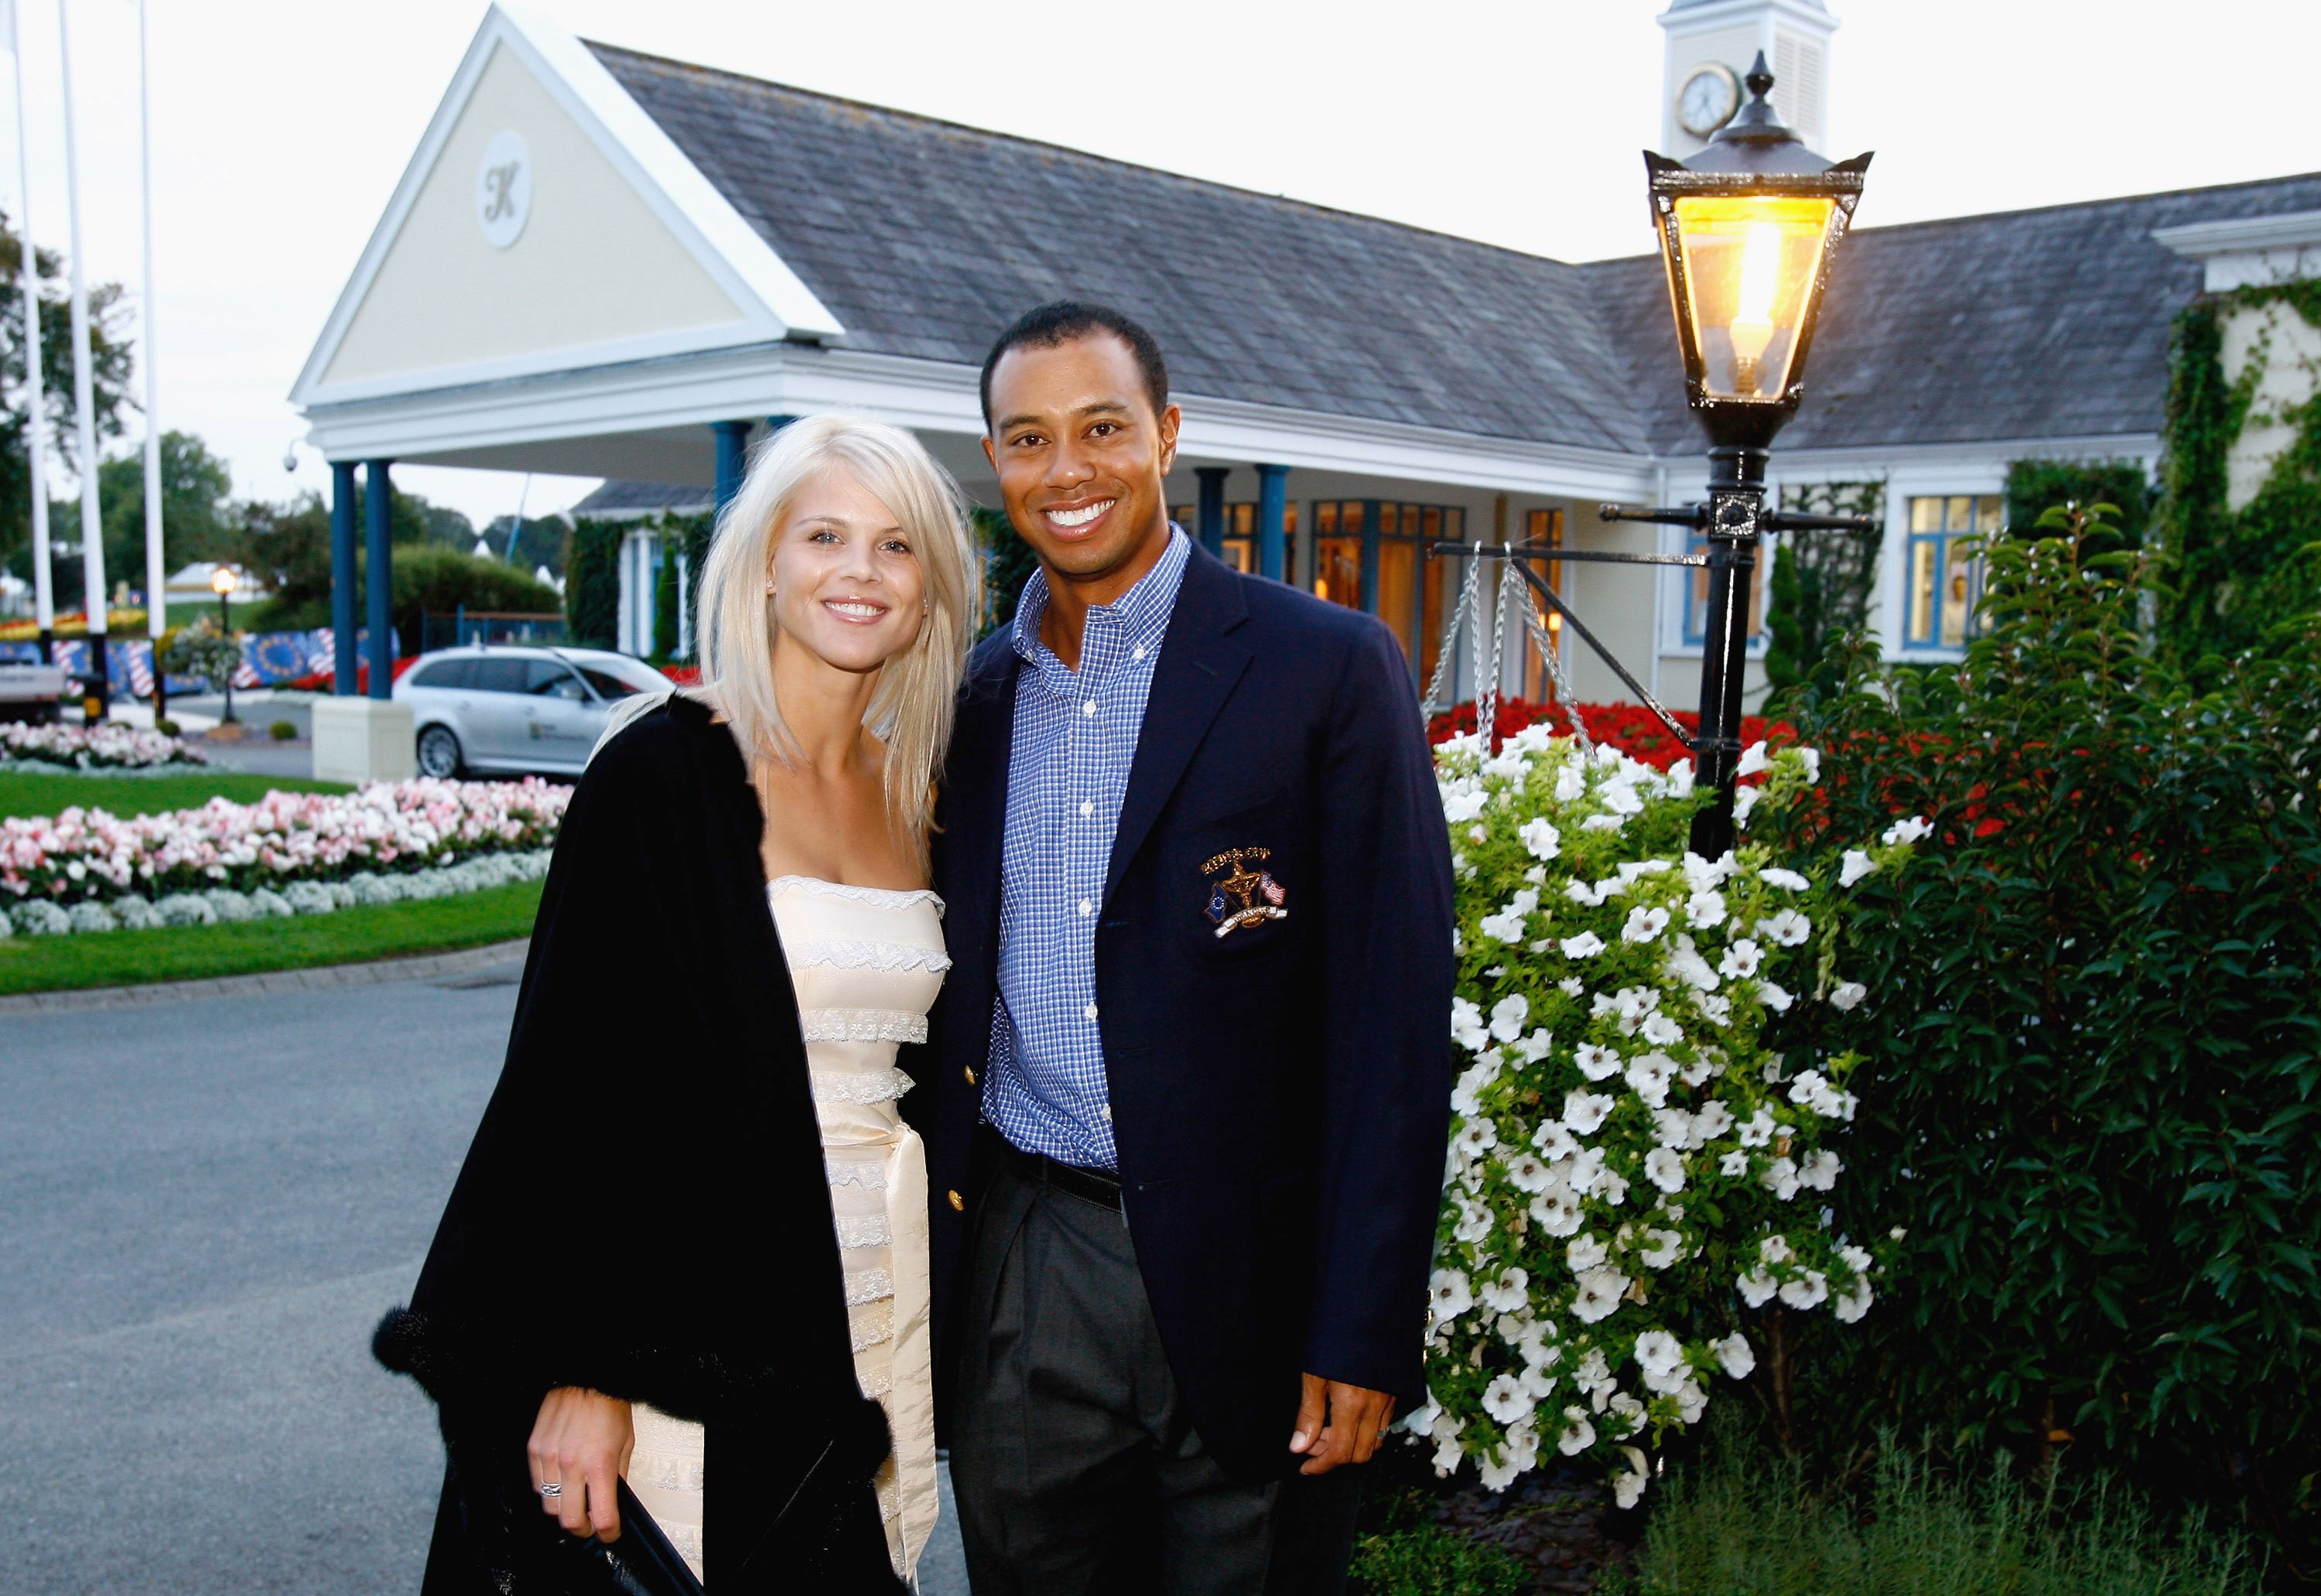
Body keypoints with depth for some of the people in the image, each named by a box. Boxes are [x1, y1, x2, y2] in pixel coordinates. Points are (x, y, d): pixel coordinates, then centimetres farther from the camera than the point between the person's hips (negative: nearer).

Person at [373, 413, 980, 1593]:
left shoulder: (918, 792, 7)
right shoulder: (662, 772, -10)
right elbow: (577, 1070, -13)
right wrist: (581, 1368, -16)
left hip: (880, 1306, 6)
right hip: (704, 1309, -5)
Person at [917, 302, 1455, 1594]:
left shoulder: (1330, 669, -7)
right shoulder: (975, 696, 8)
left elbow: (1396, 1017, -10)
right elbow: (959, 993, 13)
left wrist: (1364, 1331, -14)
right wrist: (925, 1267, 7)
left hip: (1243, 1275, -4)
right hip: (1019, 1270, 4)